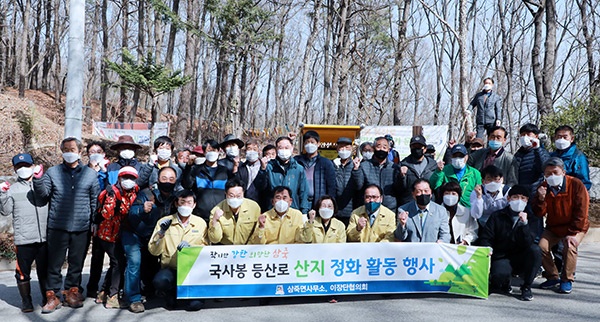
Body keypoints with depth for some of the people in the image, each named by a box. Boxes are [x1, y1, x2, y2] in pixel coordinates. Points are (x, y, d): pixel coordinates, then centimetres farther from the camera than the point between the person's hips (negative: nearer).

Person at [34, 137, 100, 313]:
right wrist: (38, 179, -16)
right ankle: (52, 296, 13)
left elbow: (95, 200, 7)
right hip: (57, 226, 0)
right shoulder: (53, 172, 7)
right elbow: (43, 193, 0)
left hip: (81, 228, 0)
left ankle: (72, 292, 25)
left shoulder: (90, 174, 6)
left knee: (77, 262, 11)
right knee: (54, 262, 4)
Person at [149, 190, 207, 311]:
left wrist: (190, 247, -15)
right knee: (159, 281, -34)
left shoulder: (201, 223, 6)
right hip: (170, 268, 0)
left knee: (195, 304, -22)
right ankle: (171, 292, 3)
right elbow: (154, 251, -1)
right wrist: (161, 233, -16)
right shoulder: (164, 222, 3)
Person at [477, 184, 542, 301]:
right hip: (501, 258, -2)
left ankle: (526, 287, -11)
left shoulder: (529, 218, 4)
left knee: (535, 250, -29)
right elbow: (485, 238, 0)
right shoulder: (497, 216, 3)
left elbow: (528, 243, -10)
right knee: (499, 275, -34)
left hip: (521, 259, 2)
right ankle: (505, 285, 9)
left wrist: (524, 224, -23)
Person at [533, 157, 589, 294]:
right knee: (541, 247, -17)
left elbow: (581, 212, -16)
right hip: (553, 227, 4)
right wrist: (541, 199, -28)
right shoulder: (543, 187, -5)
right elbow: (539, 214, -8)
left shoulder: (576, 184, -16)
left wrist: (572, 233, -21)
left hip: (575, 227, -4)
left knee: (569, 247, -29)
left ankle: (567, 279, -7)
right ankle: (553, 277, 5)